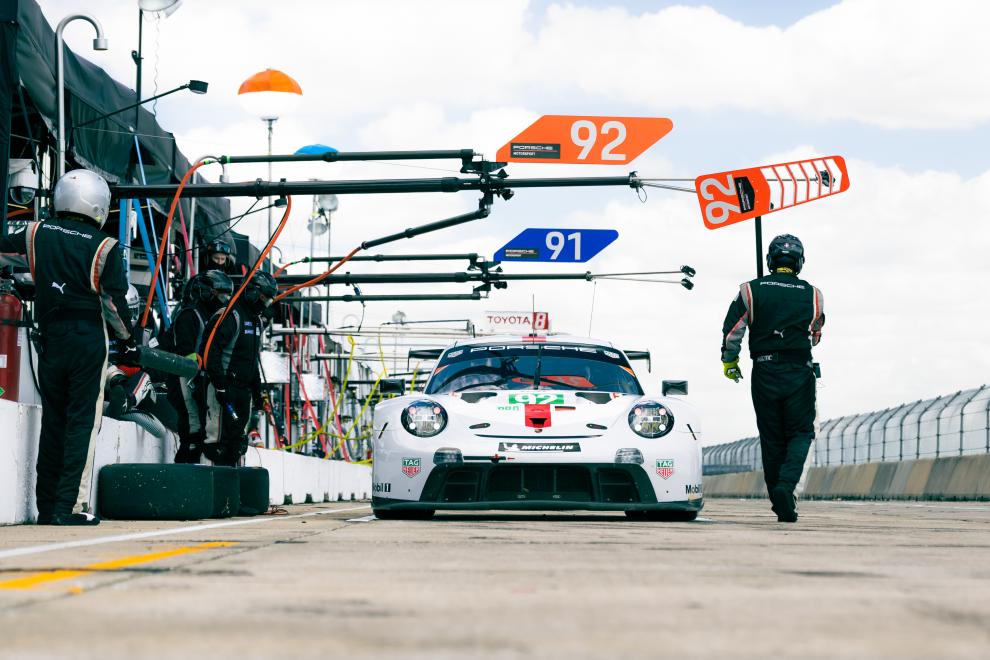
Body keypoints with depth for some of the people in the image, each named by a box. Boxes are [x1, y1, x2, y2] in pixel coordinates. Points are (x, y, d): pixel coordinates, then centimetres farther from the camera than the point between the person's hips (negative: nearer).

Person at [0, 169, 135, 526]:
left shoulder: (37, 235, 2)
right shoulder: (104, 247, -8)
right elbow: (114, 301, -8)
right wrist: (128, 340, 5)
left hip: (50, 339, 4)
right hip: (89, 340, -4)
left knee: (52, 421, 12)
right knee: (83, 422, -1)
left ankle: (46, 507, 14)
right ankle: (70, 506, -7)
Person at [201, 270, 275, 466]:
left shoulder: (256, 320, 18)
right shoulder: (229, 316, -12)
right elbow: (211, 352, -19)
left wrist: (257, 391, 22)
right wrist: (220, 387, -22)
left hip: (244, 389, 9)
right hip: (224, 387, -9)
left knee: (236, 442, 9)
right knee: (219, 438, -10)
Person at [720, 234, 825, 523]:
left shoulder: (751, 290, 0)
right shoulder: (812, 295, 3)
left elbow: (732, 330, -5)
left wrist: (729, 361, 9)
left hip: (764, 371, 1)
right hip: (800, 372, -1)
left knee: (771, 439, 8)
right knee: (800, 433, 6)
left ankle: (781, 505, 10)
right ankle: (786, 485, -19)